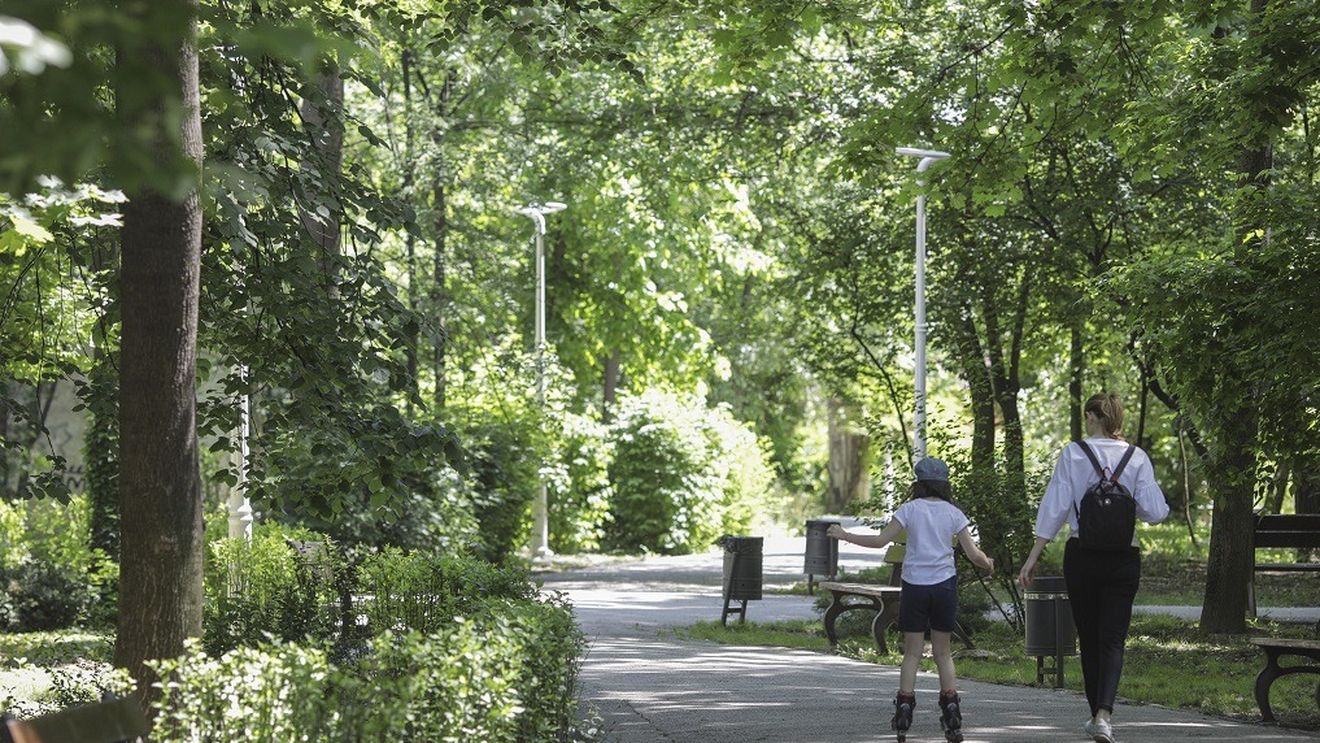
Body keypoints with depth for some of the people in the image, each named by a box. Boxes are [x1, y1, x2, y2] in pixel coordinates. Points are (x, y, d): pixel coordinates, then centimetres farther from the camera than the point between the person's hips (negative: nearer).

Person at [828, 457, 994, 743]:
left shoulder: (910, 509, -2)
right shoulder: (953, 513, 2)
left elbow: (880, 541, -6)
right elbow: (973, 554, -1)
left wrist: (845, 536, 3)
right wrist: (988, 564, 20)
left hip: (914, 586, -1)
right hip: (944, 585, 1)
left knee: (912, 652, 4)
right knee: (942, 652, 11)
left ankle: (903, 719, -3)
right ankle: (951, 711, 3)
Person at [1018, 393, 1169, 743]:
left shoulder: (1073, 454, -4)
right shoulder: (1137, 458, -1)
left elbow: (1055, 508, -6)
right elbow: (1154, 511, -6)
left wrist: (1033, 556, -2)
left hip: (1082, 557, 0)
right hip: (1124, 558, 0)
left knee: (1088, 638, 13)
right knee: (1113, 639, 0)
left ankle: (1097, 714, 21)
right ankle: (1104, 712, -21)